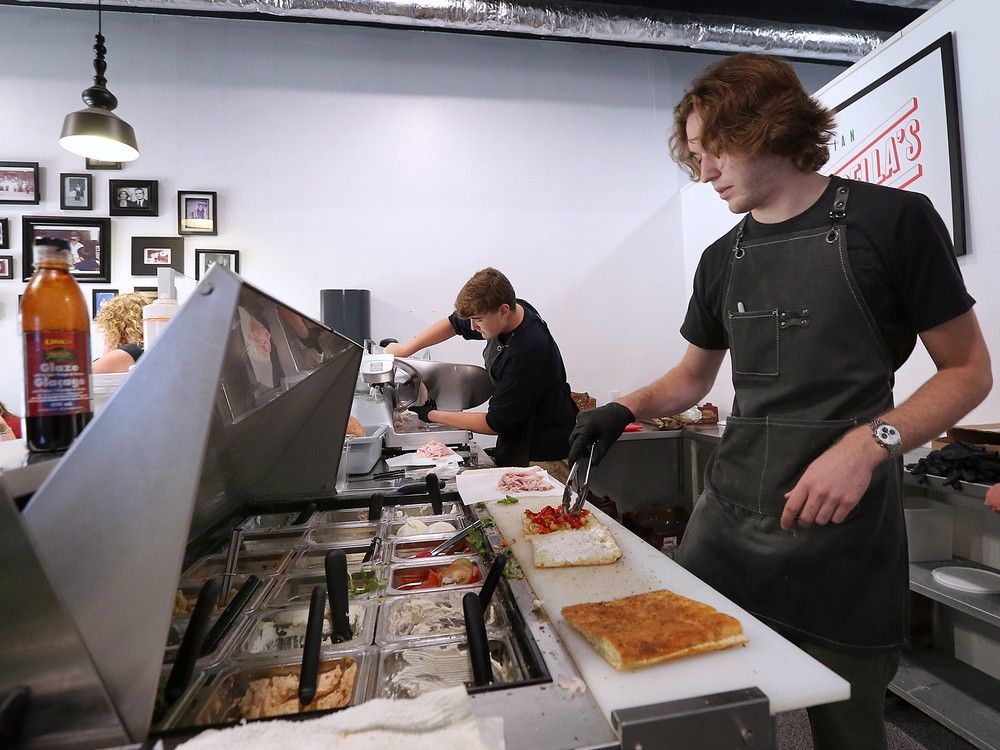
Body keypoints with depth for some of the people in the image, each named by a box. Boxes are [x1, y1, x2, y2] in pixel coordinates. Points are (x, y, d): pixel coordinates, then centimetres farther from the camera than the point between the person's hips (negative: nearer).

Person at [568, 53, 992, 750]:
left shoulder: (890, 220, -5)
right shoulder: (723, 260, 8)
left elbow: (969, 370, -3)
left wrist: (869, 442, -20)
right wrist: (625, 409, -1)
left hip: (843, 533, -3)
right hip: (728, 521, 4)